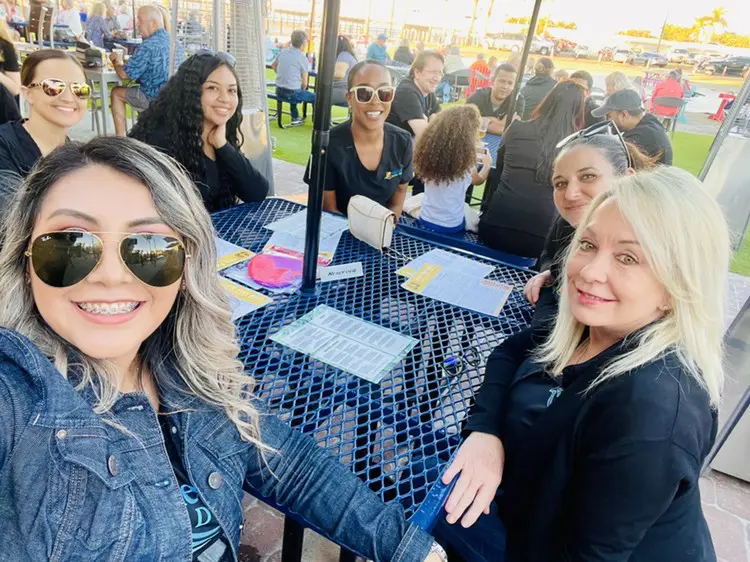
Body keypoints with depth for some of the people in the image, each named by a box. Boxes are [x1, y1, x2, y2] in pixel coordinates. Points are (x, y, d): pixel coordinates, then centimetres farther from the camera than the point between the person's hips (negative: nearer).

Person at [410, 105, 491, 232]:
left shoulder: (428, 152, -9)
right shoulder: (465, 160, -20)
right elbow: (478, 180, 3)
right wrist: (487, 163, 24)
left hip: (425, 220, 3)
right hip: (452, 226, -3)